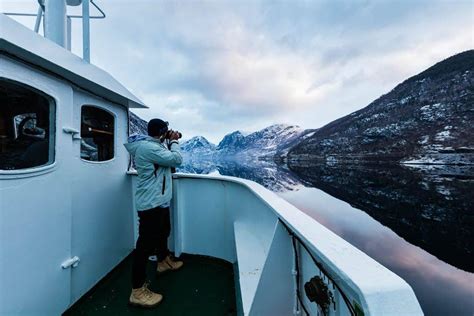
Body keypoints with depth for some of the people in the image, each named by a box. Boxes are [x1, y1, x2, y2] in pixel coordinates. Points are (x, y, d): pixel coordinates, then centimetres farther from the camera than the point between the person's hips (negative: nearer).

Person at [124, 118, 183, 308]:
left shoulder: (152, 145, 11)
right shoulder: (148, 147, -22)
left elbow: (167, 160, 18)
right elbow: (176, 160, -23)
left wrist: (170, 142, 9)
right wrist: (173, 141, -6)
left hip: (159, 201, 11)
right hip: (151, 203, -11)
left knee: (163, 232, 26)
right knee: (146, 243, -3)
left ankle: (164, 261, 48)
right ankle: (138, 291, 11)